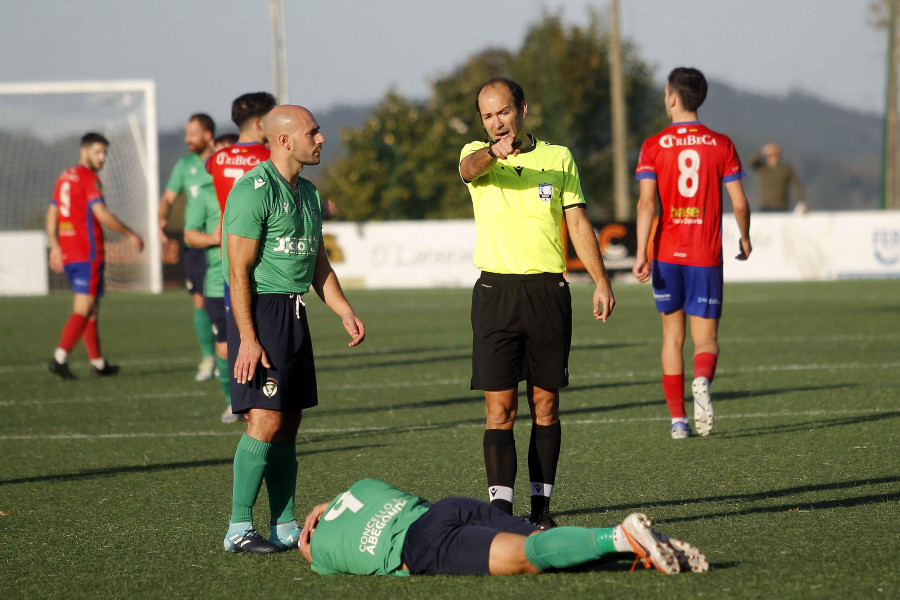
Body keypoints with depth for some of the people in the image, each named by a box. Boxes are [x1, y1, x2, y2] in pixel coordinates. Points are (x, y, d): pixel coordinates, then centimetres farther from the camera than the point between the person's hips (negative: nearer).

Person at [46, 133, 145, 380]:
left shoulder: (64, 178, 15)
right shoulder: (88, 178, -10)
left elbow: (51, 215, 17)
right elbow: (102, 214, -17)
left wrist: (55, 247, 19)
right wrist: (130, 235, -8)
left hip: (67, 254, 9)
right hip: (88, 253, -9)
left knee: (91, 310, 14)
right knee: (83, 310, -10)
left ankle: (98, 363, 17)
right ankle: (60, 358, -21)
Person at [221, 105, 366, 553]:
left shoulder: (308, 193, 16)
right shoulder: (254, 190, -12)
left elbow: (319, 264, 24)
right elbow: (239, 270, -16)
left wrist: (345, 312, 10)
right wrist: (248, 339, -21)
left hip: (294, 312, 9)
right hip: (260, 312, -9)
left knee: (288, 424, 9)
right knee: (266, 421, -13)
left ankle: (286, 527, 12)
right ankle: (239, 528, -8)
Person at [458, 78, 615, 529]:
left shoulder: (559, 158, 10)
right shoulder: (478, 155, 5)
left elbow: (578, 222, 10)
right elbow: (469, 168, -20)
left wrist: (601, 282, 2)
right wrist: (492, 151, -43)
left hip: (548, 291, 2)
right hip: (496, 291, -2)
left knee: (545, 405, 5)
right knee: (500, 407, -7)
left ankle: (541, 505, 12)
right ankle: (500, 506, -11)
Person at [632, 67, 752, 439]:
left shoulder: (653, 147, -2)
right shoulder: (721, 145, 1)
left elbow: (647, 202, -12)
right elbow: (739, 203, 0)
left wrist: (641, 254, -15)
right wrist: (745, 238, 18)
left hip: (666, 254, 0)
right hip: (706, 256, 0)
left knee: (673, 336, 14)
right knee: (706, 339, 4)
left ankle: (678, 419, 11)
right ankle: (702, 381, -30)